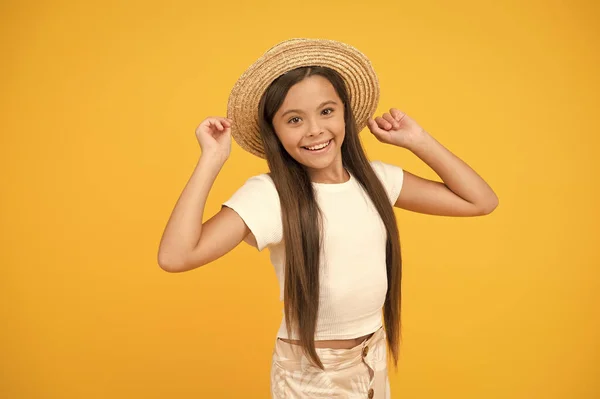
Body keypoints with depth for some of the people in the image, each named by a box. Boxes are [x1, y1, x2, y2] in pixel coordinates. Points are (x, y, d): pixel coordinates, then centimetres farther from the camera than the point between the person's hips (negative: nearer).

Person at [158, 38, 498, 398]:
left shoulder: (376, 179, -5)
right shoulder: (268, 194, -19)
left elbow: (482, 201, -2)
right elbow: (175, 256, -31)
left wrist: (417, 140, -7)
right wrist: (212, 159, -27)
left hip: (374, 360, 5)